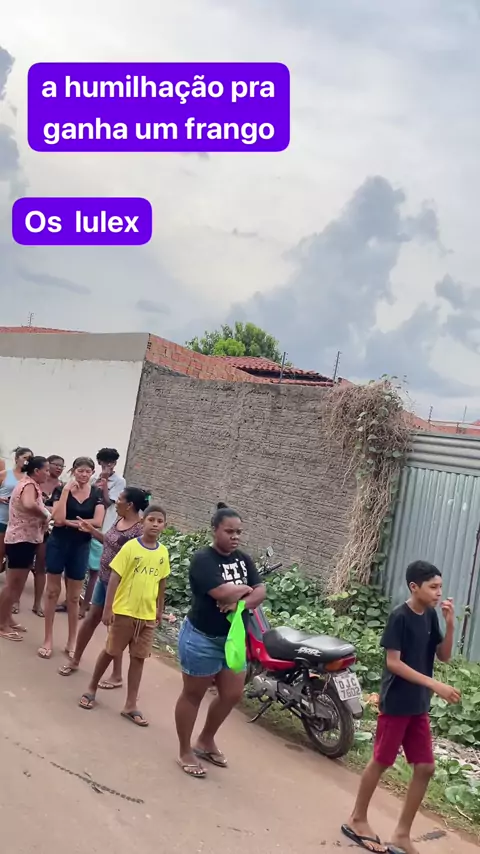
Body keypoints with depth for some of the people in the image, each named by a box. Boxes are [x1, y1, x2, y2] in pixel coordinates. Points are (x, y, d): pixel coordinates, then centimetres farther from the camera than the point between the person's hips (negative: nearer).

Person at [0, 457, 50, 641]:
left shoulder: (30, 485, 15)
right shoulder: (29, 485, -17)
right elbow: (29, 505, -38)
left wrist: (44, 514, -3)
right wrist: (46, 515, -23)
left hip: (25, 539, 10)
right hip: (21, 540, -10)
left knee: (17, 584, 18)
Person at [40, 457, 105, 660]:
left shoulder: (97, 494, 0)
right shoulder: (61, 490, -5)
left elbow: (98, 522, -12)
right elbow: (58, 519, -18)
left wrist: (70, 522, -14)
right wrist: (66, 490, -19)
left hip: (81, 547, 1)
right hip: (58, 544, -1)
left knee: (74, 597, 8)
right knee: (52, 592, 5)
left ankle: (71, 642, 19)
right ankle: (48, 640, 16)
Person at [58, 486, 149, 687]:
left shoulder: (139, 530, -24)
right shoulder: (119, 520, 3)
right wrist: (91, 530, 12)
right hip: (103, 579, 8)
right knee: (91, 618, 17)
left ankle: (117, 675, 19)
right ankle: (75, 660, 33)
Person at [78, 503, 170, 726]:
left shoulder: (163, 553, 0)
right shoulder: (130, 547, -13)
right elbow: (115, 577, -12)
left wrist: (160, 611, 15)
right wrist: (108, 608, -14)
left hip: (148, 615, 4)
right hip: (124, 611, -3)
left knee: (138, 658, 8)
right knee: (110, 652, 11)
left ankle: (130, 705, 17)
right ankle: (92, 689, 32)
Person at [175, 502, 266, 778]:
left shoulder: (244, 559, 3)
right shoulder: (203, 559, -18)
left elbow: (261, 592, -4)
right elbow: (223, 593, -30)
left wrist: (239, 602, -22)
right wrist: (245, 589, -12)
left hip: (232, 638, 7)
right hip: (202, 638, -7)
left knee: (232, 695, 14)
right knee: (193, 695, 9)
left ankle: (206, 741, 36)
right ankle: (186, 752, 25)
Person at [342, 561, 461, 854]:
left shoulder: (430, 616, 5)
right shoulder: (400, 617, -17)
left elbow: (443, 656, 7)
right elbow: (393, 662, -20)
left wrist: (450, 625, -9)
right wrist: (434, 684, -24)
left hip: (419, 706, 7)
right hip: (396, 703, -7)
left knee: (426, 768, 7)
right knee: (381, 762, 5)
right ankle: (358, 820, 24)